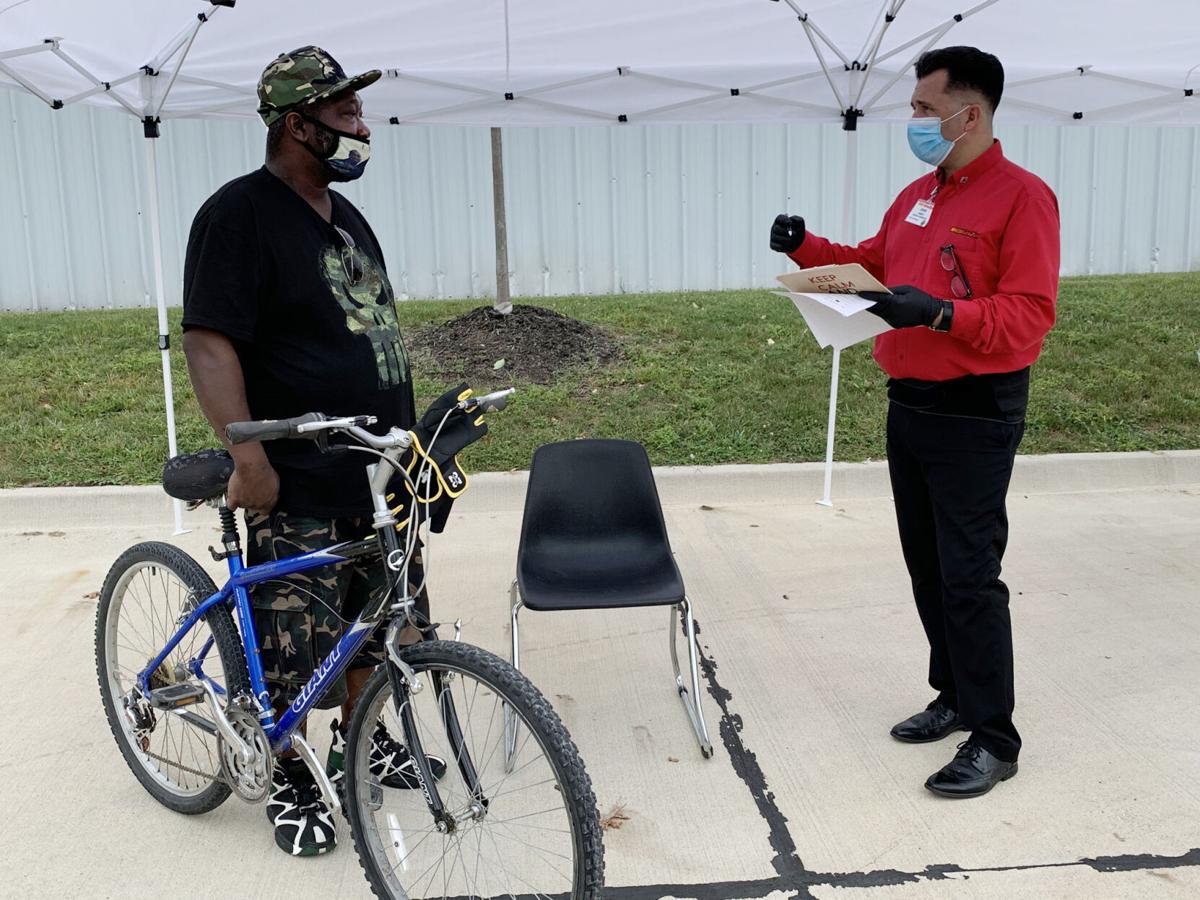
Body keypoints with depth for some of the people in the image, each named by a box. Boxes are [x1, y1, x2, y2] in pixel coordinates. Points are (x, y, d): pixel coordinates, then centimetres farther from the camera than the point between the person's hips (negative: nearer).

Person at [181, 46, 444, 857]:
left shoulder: (347, 218, 14)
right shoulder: (240, 214, -11)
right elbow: (208, 339, -18)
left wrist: (414, 436, 18)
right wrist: (248, 455, -25)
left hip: (380, 474, 8)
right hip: (296, 486, -8)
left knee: (375, 627, 18)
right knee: (297, 650, 2)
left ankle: (360, 740, 38)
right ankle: (293, 783, 23)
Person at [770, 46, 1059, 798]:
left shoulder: (1021, 196, -12)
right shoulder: (918, 195, 12)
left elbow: (1030, 312, -19)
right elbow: (873, 263, 22)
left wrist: (941, 313, -30)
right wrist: (807, 248, 7)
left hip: (975, 417, -8)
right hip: (910, 406, 8)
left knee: (969, 576, -4)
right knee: (927, 567, 14)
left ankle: (995, 739, 9)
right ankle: (956, 698, 31)